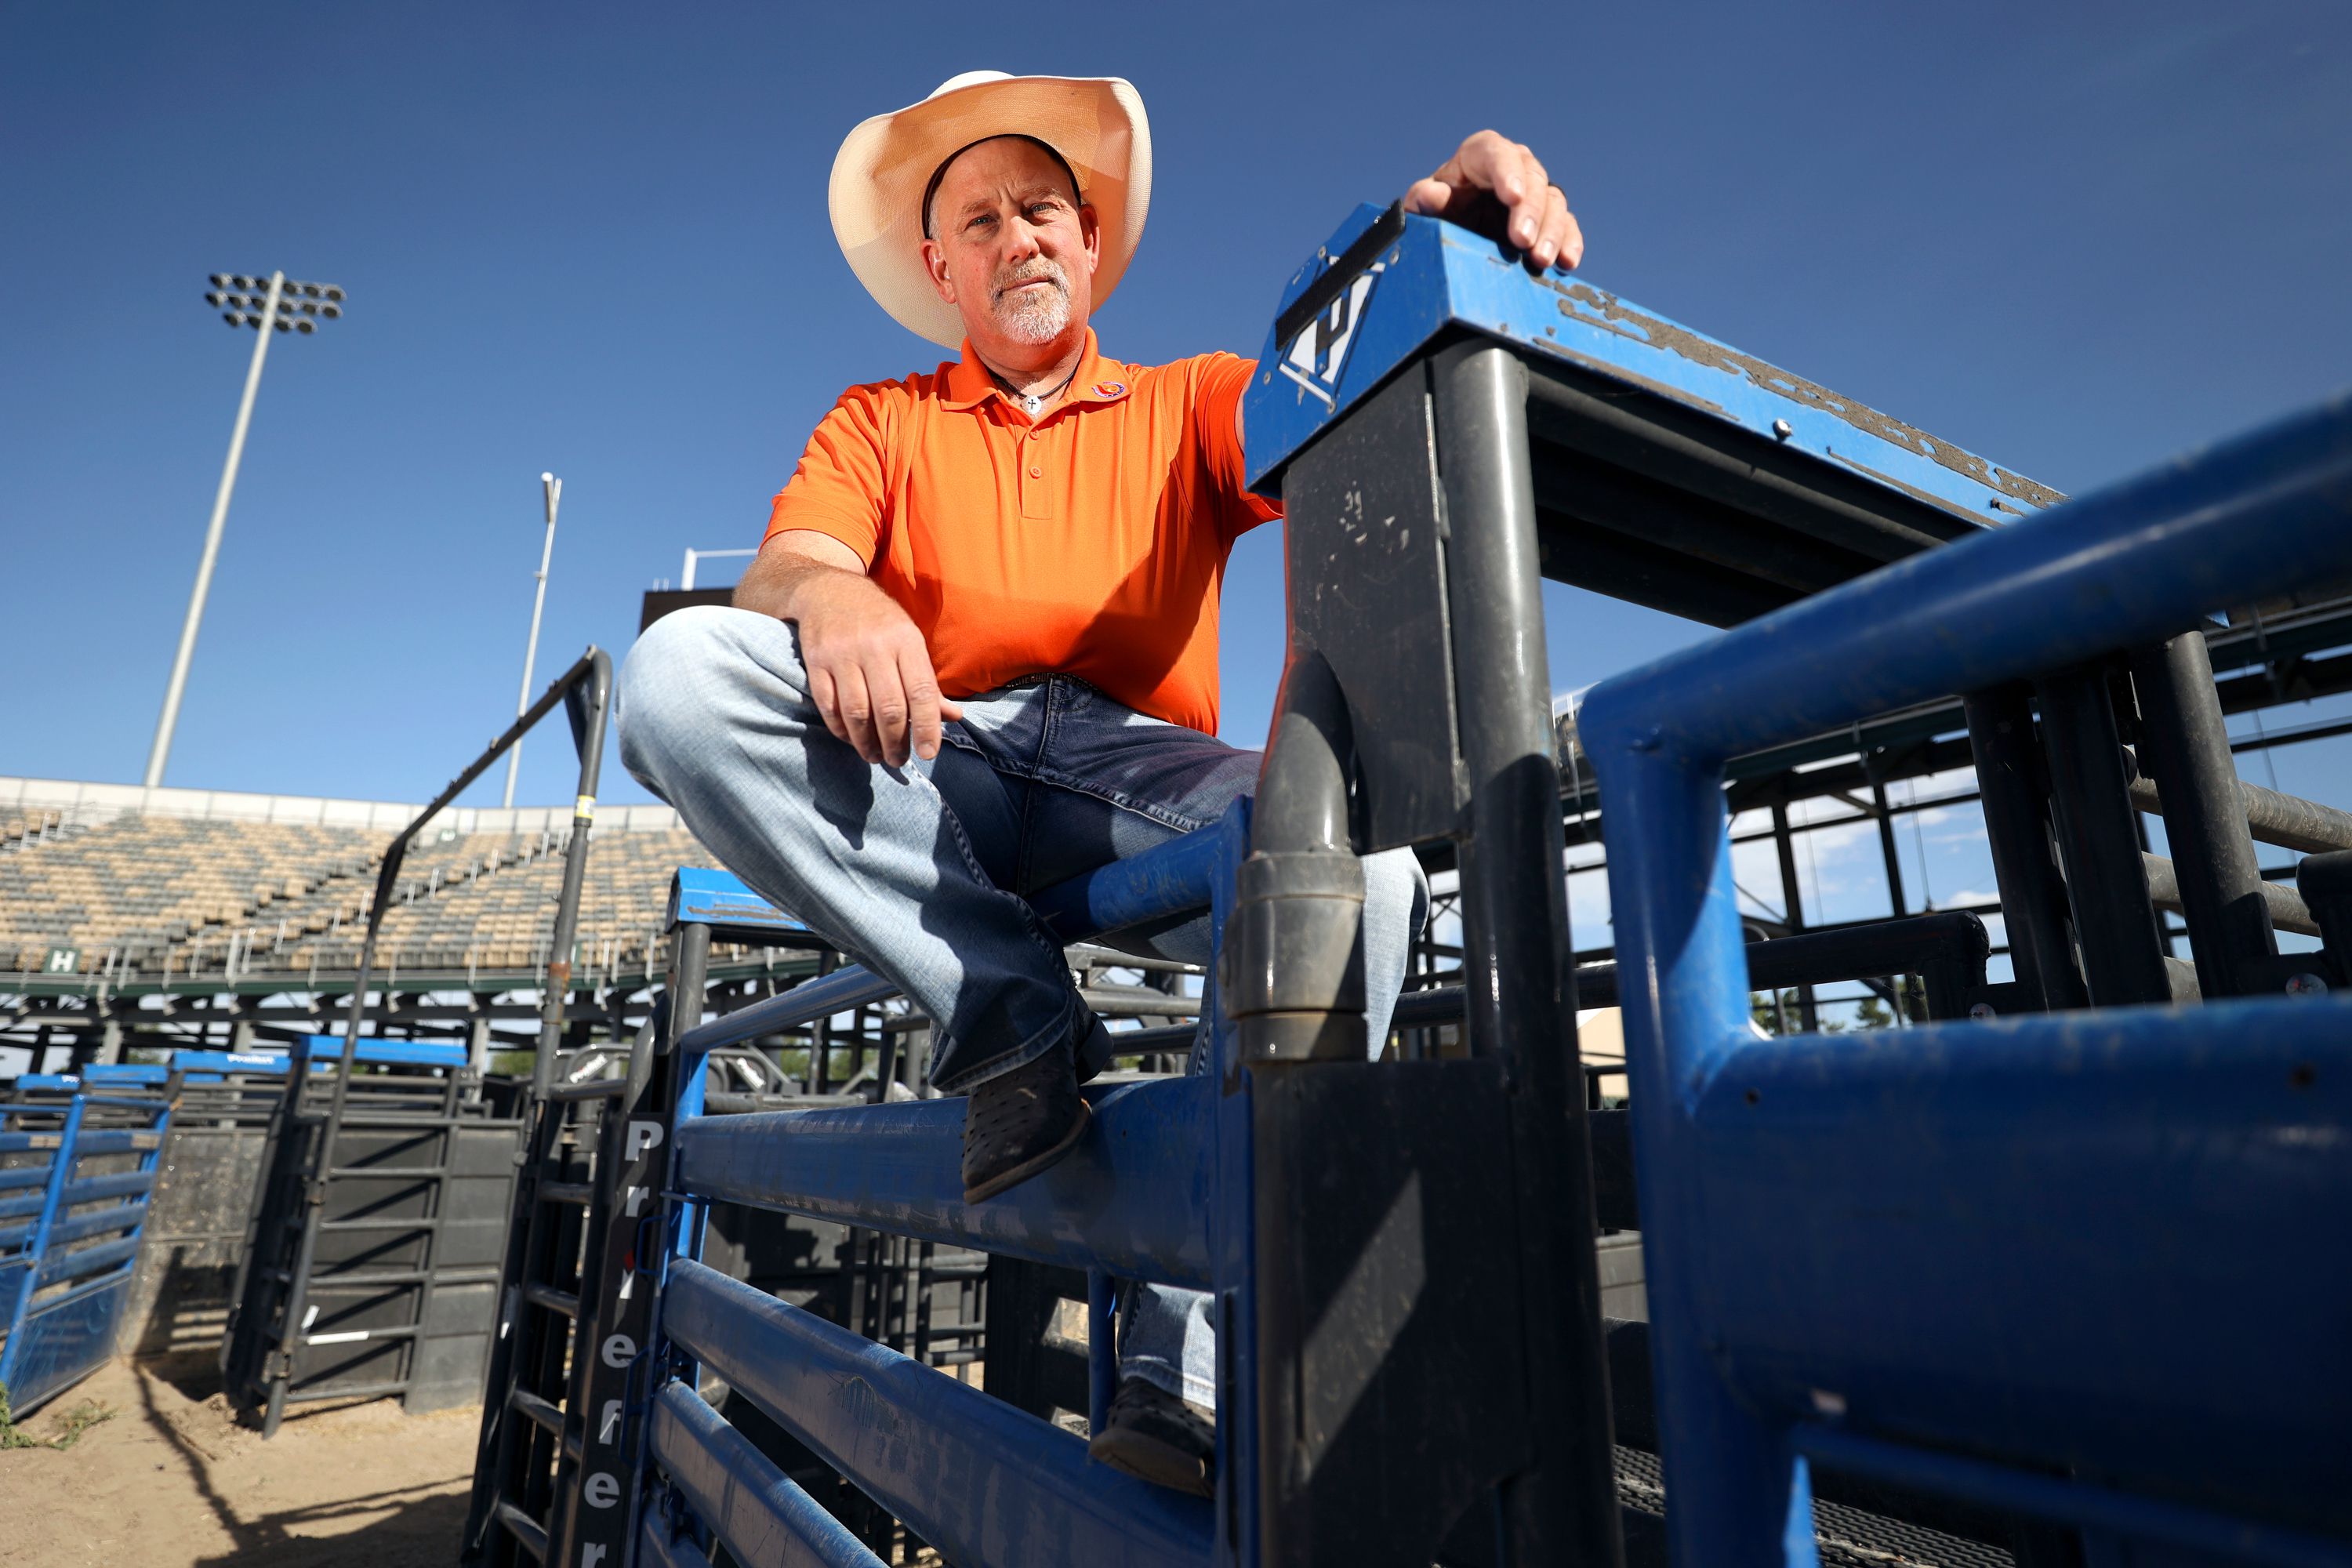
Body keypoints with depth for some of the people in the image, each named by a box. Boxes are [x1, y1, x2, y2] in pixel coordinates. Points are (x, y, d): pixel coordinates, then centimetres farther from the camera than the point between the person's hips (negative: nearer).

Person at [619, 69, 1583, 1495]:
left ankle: (1191, 1370, -22)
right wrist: (832, 595, -22)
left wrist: (1462, 243, -20)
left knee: (1358, 868, -32)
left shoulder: (1190, 406, 21)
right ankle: (1011, 1016, -19)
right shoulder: (879, 423, 23)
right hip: (928, 771, 2)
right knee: (681, 669, -23)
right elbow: (780, 569, 4)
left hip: (1137, 783, -1)